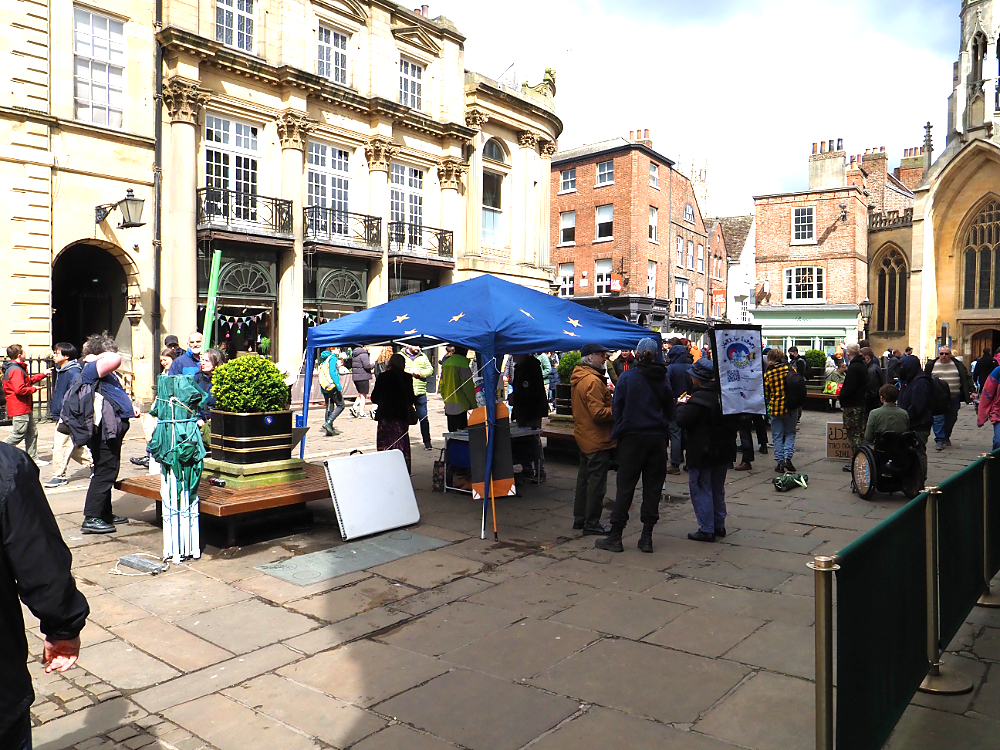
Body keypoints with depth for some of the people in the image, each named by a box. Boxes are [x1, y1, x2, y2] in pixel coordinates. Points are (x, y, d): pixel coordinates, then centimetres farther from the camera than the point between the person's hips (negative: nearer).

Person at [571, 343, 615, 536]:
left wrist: (613, 408, 11)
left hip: (583, 437, 10)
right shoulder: (592, 381, -21)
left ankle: (579, 519, 27)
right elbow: (598, 412, -26)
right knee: (597, 482, -1)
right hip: (597, 440, -10)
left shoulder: (578, 378, 11)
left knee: (584, 478, 18)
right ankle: (591, 524, 6)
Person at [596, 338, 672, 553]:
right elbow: (669, 409, 9)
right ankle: (646, 537, 11)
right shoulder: (663, 378, 2)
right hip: (657, 437, 2)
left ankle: (615, 537, 6)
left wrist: (618, 432, 11)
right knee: (653, 486, 8)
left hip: (632, 437, -2)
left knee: (625, 486, 2)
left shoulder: (627, 376, -6)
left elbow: (617, 407, -2)